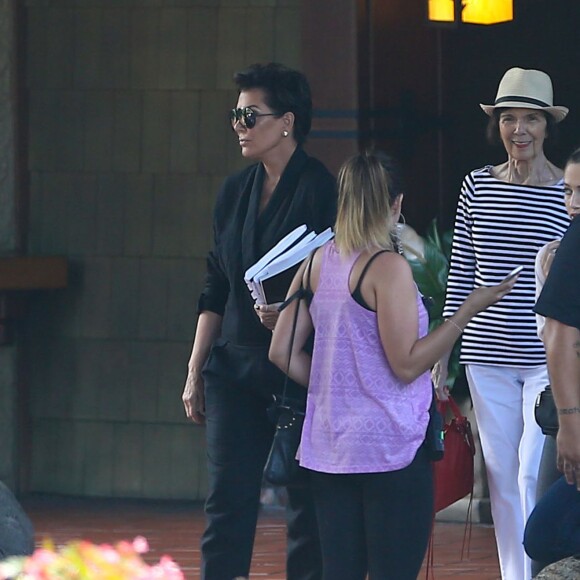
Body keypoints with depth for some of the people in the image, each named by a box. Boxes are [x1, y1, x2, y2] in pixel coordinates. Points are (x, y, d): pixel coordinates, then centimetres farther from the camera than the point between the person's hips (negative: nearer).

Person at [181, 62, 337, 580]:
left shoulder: (322, 190, -8)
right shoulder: (235, 193, 12)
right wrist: (195, 372, 13)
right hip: (235, 364, 6)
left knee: (308, 504, -1)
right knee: (227, 503, 0)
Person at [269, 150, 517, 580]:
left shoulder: (316, 263, 7)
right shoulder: (389, 268, -13)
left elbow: (283, 353, 9)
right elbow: (407, 364, -15)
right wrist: (468, 310, -12)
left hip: (329, 446, 7)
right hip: (388, 447, -7)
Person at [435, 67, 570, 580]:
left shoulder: (568, 194, -2)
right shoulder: (478, 187, 7)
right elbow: (460, 274, 11)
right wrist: (440, 357, 10)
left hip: (549, 358, -3)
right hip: (487, 356, 3)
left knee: (535, 474, -12)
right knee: (501, 477, 7)